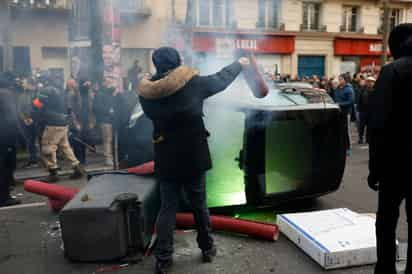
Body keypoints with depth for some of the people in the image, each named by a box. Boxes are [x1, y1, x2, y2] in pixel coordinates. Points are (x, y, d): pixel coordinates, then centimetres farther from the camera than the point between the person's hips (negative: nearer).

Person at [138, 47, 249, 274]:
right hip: (193, 157, -1)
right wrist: (239, 64, 24)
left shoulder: (146, 92, -4)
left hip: (166, 159, 2)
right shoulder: (193, 83, -10)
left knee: (167, 208, 11)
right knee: (199, 205, 14)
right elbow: (221, 80, 6)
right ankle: (207, 248, 31)